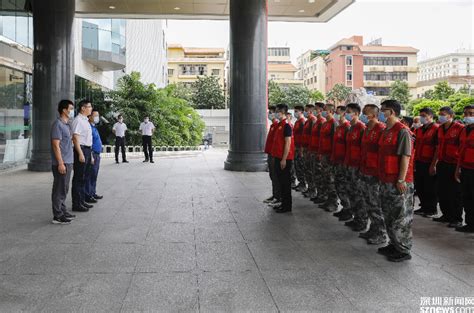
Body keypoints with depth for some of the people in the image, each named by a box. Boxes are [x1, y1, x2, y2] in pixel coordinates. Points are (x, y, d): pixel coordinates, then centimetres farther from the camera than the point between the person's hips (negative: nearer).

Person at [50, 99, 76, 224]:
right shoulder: (58, 124, -13)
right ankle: (57, 216, 2)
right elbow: (56, 145, -18)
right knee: (59, 189, -4)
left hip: (68, 162, 9)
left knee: (64, 189, 16)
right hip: (61, 163, -9)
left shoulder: (67, 125, 15)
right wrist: (60, 163, -21)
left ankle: (62, 211, 25)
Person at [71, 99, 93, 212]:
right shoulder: (78, 120, -12)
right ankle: (76, 204, 0)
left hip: (87, 150, 10)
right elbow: (75, 138, -18)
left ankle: (81, 201, 24)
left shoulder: (86, 120, 17)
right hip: (81, 149, -10)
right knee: (78, 178, -5)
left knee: (83, 177, 15)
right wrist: (80, 154, -22)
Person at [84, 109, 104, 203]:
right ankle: (88, 196, -1)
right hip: (92, 155, -10)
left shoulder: (94, 127, 17)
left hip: (97, 155, 10)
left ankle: (93, 193, 25)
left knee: (94, 176, 16)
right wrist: (91, 157, -23)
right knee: (89, 176, -5)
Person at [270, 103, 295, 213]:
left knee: (285, 182, -2)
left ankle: (287, 206, 6)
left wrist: (284, 159, -20)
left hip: (284, 159, -10)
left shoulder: (286, 125, -15)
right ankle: (283, 203, 23)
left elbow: (288, 143, -19)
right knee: (281, 181, 14)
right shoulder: (280, 125, 14)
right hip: (279, 158, 10)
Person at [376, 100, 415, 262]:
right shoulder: (386, 131, 13)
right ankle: (394, 244, 30)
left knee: (400, 217, 0)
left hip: (398, 183, -9)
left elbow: (406, 157, -18)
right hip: (386, 181, 9)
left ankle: (404, 250, 12)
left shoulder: (402, 131, -15)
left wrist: (401, 180, -20)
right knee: (388, 216, 17)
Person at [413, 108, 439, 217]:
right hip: (419, 163, 7)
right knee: (419, 187, 12)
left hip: (429, 164, -7)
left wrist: (433, 165, -16)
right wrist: (414, 162, 12)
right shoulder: (418, 130, 13)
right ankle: (424, 207, 26)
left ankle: (432, 209, 17)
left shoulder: (437, 129, -9)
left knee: (430, 188, 3)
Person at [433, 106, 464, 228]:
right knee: (441, 191, 13)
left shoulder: (460, 128, -10)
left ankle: (457, 219, 11)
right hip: (442, 165, 7)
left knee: (455, 194, 1)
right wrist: (434, 164, 20)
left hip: (454, 165, -7)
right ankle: (446, 215, 26)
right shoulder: (440, 128, 11)